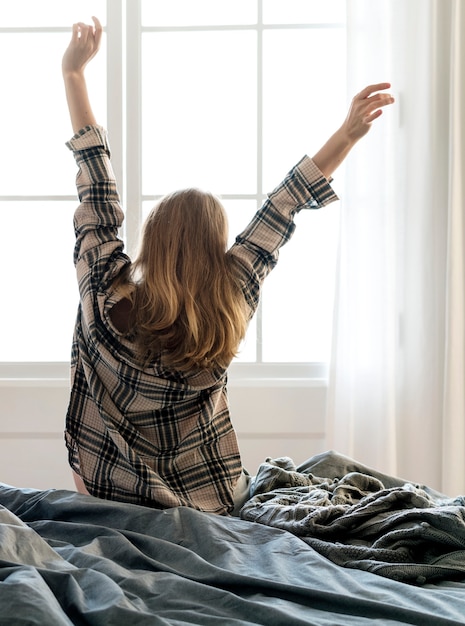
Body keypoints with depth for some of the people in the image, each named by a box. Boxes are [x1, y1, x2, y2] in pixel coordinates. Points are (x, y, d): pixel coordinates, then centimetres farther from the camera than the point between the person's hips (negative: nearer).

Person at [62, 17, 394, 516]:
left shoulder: (105, 293, -21)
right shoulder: (226, 308, -22)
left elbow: (97, 193, -11)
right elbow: (280, 213, -13)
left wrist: (73, 73, -2)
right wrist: (347, 134, -5)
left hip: (108, 500, 1)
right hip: (211, 506, 0)